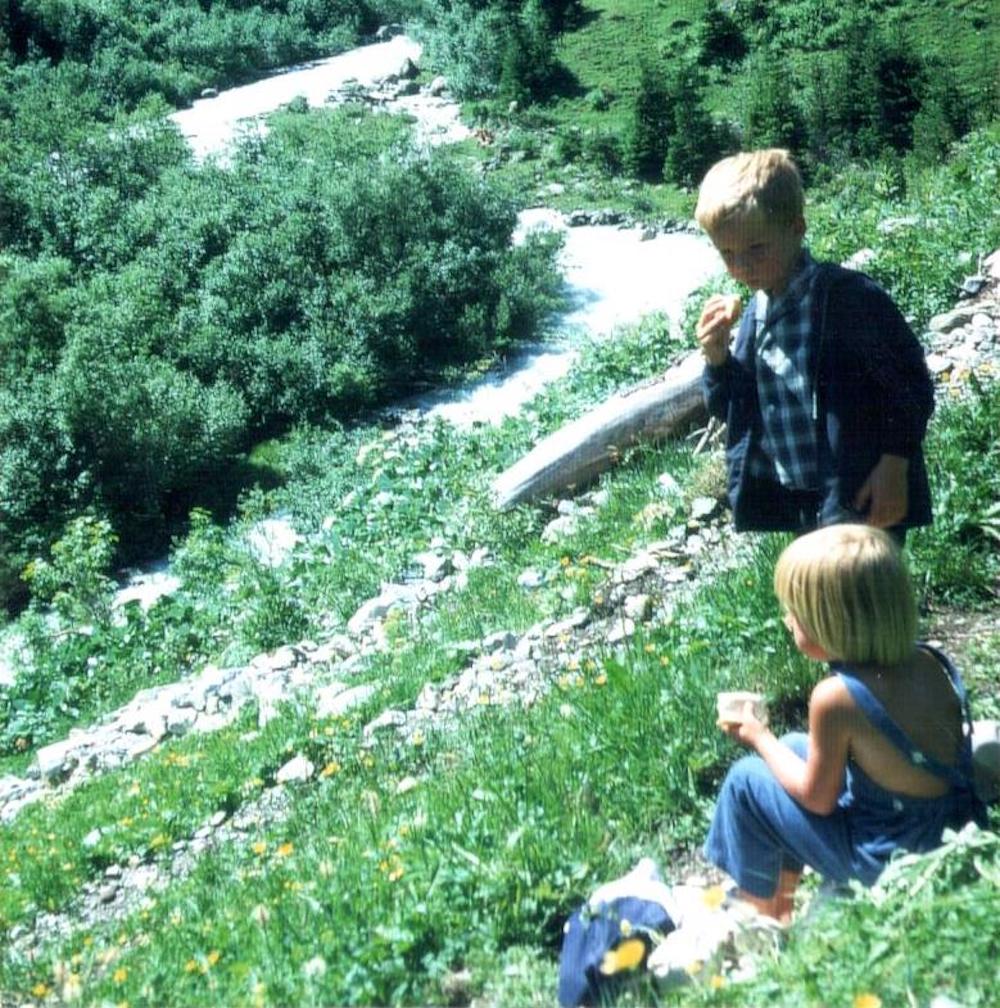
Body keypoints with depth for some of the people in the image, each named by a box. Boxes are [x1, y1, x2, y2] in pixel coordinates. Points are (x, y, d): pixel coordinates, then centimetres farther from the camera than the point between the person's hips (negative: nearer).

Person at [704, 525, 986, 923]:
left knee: (746, 781, 4)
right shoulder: (932, 662, -7)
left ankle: (762, 918, 25)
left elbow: (818, 798, -13)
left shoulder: (836, 697, -27)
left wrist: (758, 737, 1)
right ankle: (782, 900, 35)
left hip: (891, 861, -7)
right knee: (795, 747, 20)